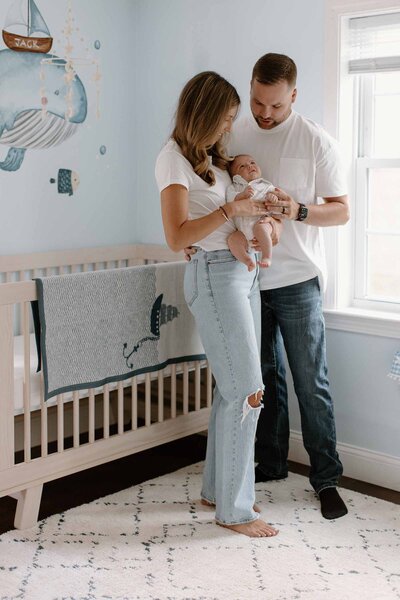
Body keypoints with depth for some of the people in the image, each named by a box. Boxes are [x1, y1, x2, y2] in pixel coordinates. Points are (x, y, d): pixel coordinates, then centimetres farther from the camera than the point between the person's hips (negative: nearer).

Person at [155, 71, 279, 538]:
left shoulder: (210, 155, 16)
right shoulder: (174, 158, -11)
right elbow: (177, 237, -18)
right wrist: (232, 208, -19)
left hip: (243, 271, 9)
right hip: (215, 275, -9)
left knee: (232, 389, 11)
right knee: (247, 392, -7)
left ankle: (218, 488, 24)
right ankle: (233, 510, 4)